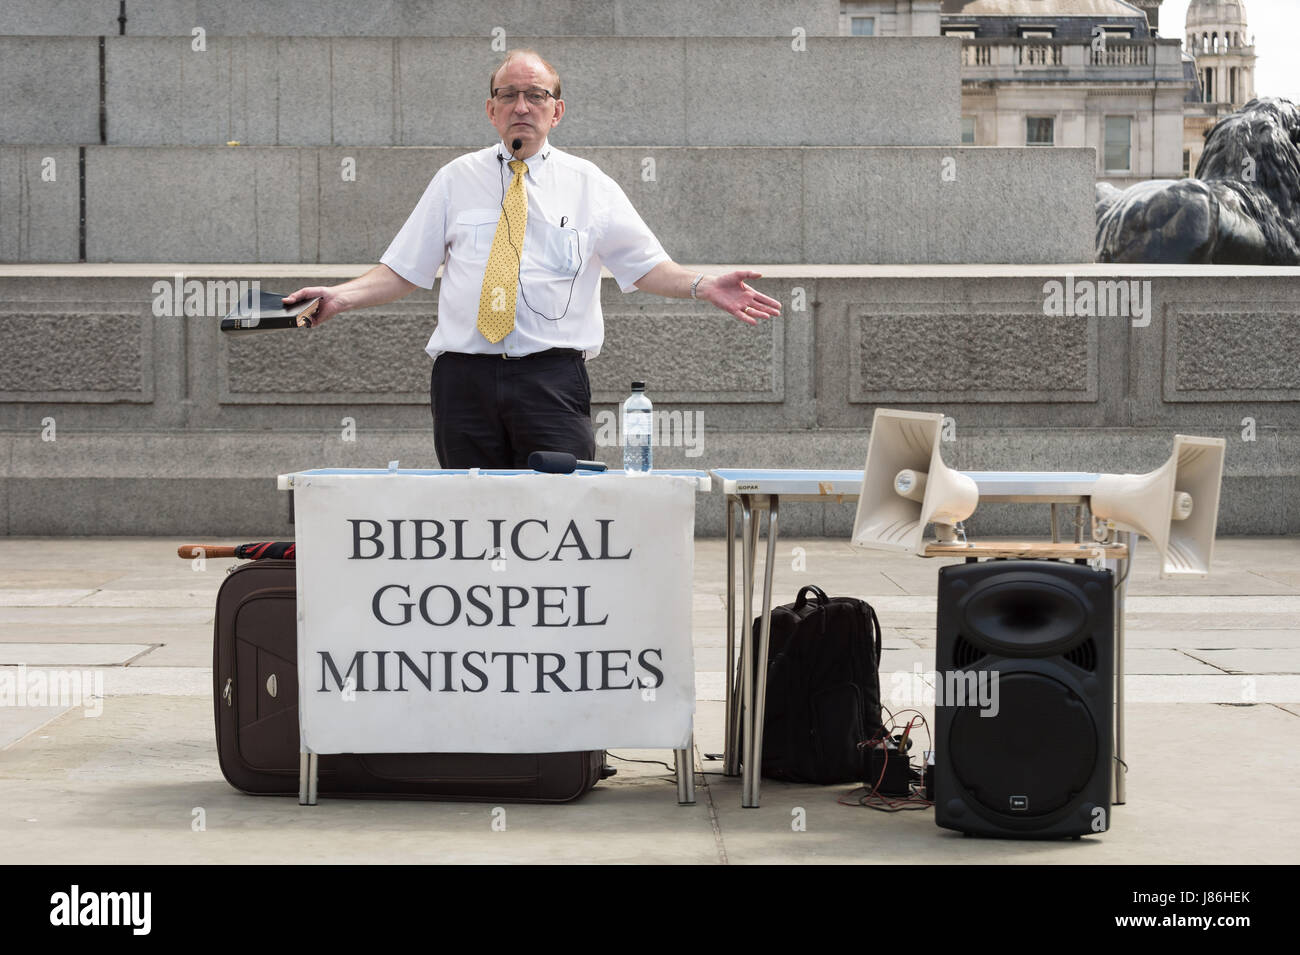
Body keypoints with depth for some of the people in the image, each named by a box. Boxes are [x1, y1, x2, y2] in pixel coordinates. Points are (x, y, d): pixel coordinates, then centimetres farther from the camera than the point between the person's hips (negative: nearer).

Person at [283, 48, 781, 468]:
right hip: (465, 375, 1)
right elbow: (403, 271, 13)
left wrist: (703, 286, -11)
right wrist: (341, 296, -3)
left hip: (552, 379, -1)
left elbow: (646, 266, 7)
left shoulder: (589, 185, 11)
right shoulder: (456, 179, 13)